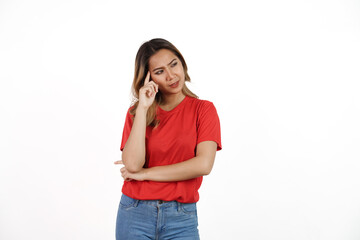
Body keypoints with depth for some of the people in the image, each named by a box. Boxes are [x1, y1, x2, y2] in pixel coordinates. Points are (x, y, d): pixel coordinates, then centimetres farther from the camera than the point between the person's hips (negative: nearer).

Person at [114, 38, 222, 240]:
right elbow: (133, 164, -11)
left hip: (181, 218, -1)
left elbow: (203, 164, -14)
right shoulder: (136, 111, 4)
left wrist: (145, 173, -9)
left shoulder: (203, 109, -1)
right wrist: (143, 108, -11)